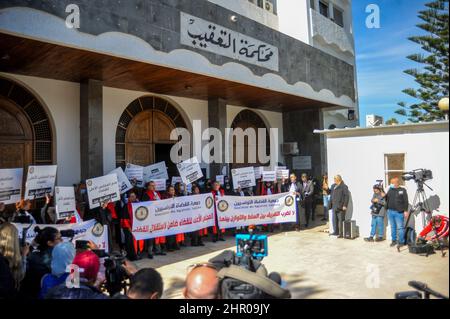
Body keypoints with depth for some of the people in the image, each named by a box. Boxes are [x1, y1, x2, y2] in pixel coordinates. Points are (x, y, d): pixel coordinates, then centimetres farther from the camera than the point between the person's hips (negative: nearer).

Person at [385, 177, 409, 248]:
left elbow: (406, 201, -5)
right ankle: (394, 240, 21)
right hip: (390, 211, 5)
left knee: (400, 227, -2)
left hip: (399, 212, -5)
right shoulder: (390, 190, 12)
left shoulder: (402, 190, -2)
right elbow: (387, 199, 18)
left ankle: (401, 242, 7)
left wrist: (406, 210, -10)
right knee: (393, 227, 12)